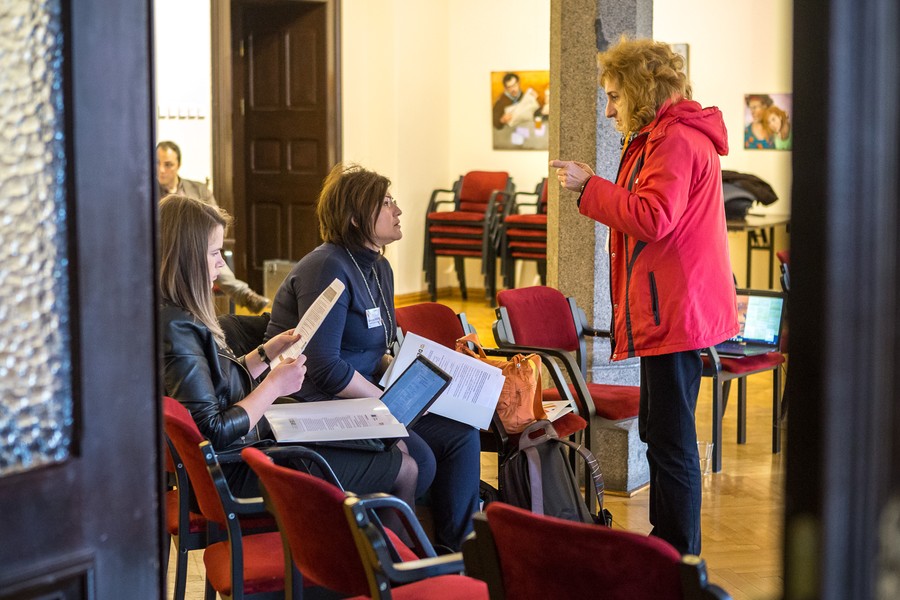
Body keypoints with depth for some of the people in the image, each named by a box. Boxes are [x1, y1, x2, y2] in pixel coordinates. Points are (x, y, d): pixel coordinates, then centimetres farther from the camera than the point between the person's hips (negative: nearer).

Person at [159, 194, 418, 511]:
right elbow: (214, 433, -27)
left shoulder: (176, 315, 6)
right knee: (404, 470, -2)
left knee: (394, 446, 16)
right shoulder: (175, 327, -26)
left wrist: (268, 352, 13)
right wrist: (274, 386, -17)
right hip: (238, 473, -11)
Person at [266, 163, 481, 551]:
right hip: (314, 410, -9)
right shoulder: (328, 269, -17)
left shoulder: (378, 268, 13)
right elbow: (325, 369, -22)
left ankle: (455, 548, 1)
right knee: (418, 460, -24)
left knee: (462, 435, -6)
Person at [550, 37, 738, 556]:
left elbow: (653, 219, -24)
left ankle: (681, 558, -1)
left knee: (672, 440, -7)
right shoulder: (660, 138, 20)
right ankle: (666, 544, 29)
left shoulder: (676, 140, -15)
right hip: (672, 312, 11)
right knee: (659, 433, 18)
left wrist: (589, 186, -17)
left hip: (676, 313, -11)